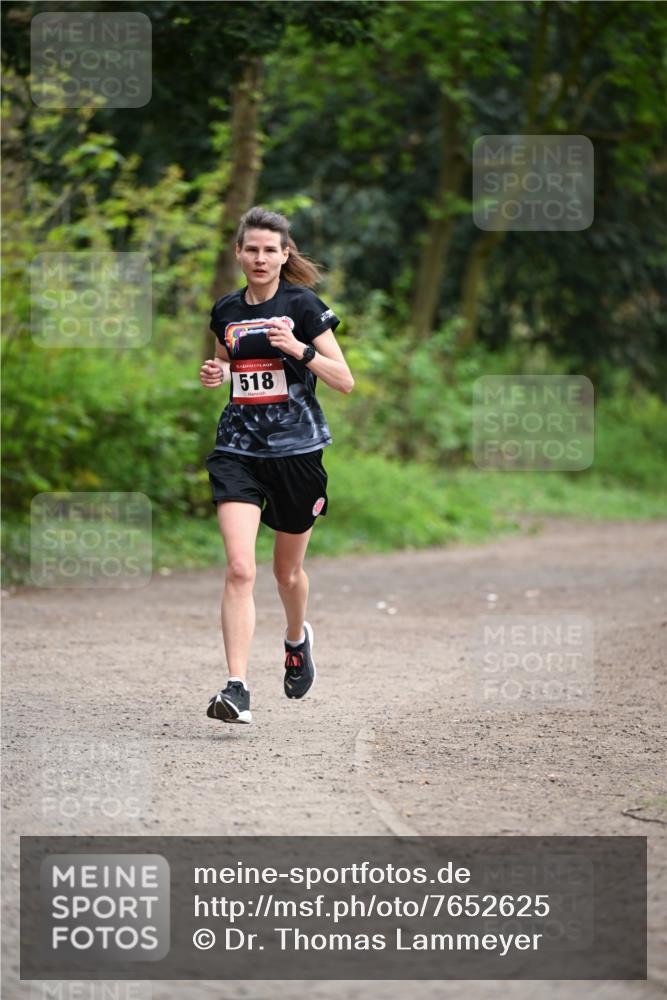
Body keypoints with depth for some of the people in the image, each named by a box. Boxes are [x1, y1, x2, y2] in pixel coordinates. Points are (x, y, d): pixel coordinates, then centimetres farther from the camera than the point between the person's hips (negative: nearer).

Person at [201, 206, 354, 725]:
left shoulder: (303, 306, -5)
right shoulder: (226, 311, 7)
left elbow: (345, 380, -6)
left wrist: (300, 349, -21)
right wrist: (216, 375, 2)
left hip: (296, 449, -2)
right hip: (238, 451, 2)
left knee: (288, 570, 14)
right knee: (240, 568, -16)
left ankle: (297, 638, 48)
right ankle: (237, 688, -20)